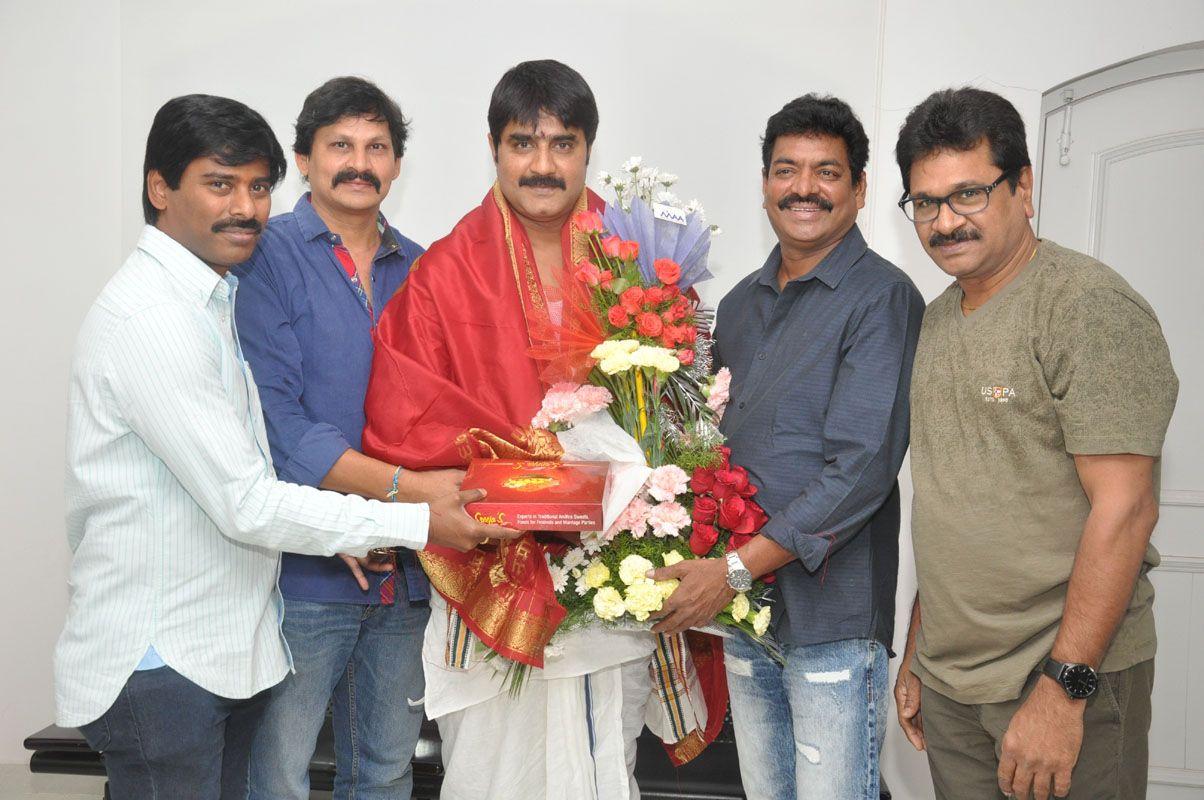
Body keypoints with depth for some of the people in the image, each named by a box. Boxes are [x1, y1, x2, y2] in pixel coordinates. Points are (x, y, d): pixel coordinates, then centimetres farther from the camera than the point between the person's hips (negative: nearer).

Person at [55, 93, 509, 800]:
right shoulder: (147, 317, -19)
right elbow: (244, 504, -21)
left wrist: (335, 534, 0)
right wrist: (417, 522, -17)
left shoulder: (217, 298, 12)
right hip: (159, 662, -9)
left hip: (229, 647, 9)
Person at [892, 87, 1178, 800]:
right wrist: (916, 655, 14)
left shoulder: (1090, 305, -12)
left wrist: (1063, 687, -22)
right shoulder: (936, 322, 11)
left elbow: (1124, 507, -19)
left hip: (1070, 680, -6)